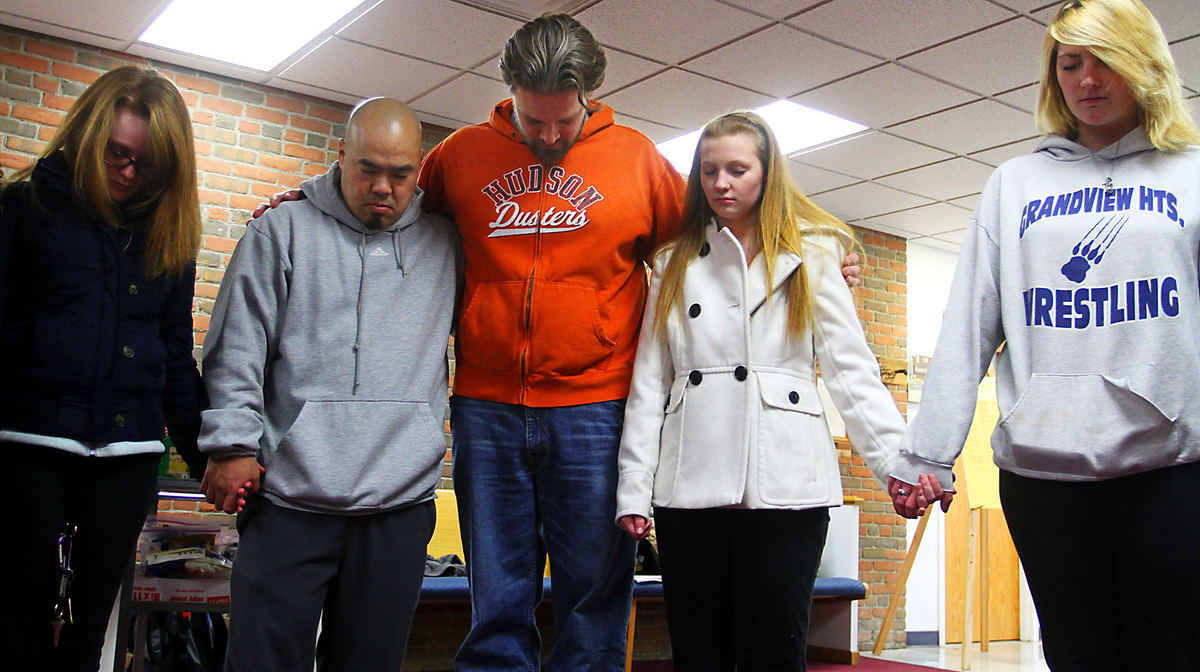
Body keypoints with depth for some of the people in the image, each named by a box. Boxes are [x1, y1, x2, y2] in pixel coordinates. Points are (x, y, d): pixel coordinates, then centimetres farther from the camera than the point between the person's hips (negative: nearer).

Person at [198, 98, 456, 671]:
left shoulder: (443, 243, 12)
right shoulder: (283, 231, 7)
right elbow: (238, 350, 3)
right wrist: (232, 444, -4)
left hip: (402, 501, 2)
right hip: (290, 495, -1)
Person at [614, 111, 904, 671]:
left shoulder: (810, 258, 11)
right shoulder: (675, 264, 15)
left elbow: (852, 370, 4)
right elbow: (649, 382, 10)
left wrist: (899, 462, -9)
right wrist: (633, 489, 2)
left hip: (784, 487, -2)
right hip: (689, 488, 2)